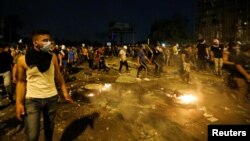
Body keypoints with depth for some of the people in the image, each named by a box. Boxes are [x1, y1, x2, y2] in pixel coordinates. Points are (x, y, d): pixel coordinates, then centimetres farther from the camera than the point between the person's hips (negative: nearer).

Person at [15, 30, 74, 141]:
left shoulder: (53, 57, -3)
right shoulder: (23, 60, -9)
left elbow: (58, 76, 5)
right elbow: (21, 82, -2)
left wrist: (65, 92, 2)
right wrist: (19, 103, -6)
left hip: (52, 98, 3)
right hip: (32, 99, -2)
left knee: (49, 127, 19)